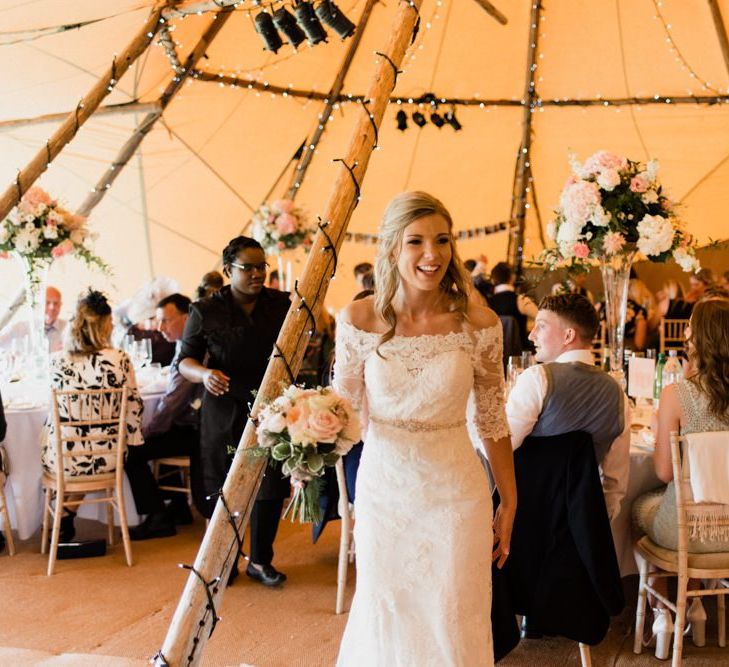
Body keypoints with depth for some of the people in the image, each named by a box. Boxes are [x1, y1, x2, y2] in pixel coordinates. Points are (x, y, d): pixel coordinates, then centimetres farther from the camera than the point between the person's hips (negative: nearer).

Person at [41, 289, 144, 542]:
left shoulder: (57, 360, -9)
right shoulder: (119, 360, -13)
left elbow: (58, 409, 8)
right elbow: (133, 406, -1)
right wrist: (132, 441, 15)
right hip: (105, 459, 0)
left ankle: (64, 523, 38)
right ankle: (66, 520, 43)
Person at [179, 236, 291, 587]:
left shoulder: (282, 304, 2)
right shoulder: (205, 312, -3)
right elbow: (185, 360, -3)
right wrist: (204, 373, -23)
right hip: (225, 414, -1)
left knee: (270, 487, 7)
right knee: (225, 490, 8)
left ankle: (260, 560, 27)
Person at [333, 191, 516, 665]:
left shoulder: (479, 324, -10)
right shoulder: (358, 319, -9)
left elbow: (493, 422, 0)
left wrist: (509, 504, 5)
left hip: (455, 493, -1)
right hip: (383, 488, 1)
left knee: (454, 622, 11)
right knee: (384, 617, 16)